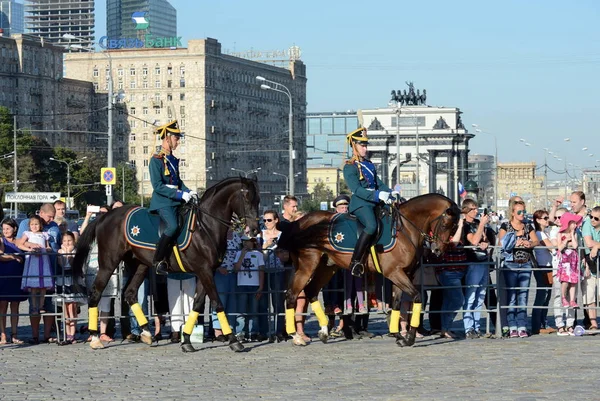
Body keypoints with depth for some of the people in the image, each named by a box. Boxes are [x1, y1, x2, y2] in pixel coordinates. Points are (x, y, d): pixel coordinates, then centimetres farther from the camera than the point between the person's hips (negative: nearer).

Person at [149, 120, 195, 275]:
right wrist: (179, 194, -20)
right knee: (173, 226, -27)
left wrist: (188, 192, 5)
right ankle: (158, 261, -18)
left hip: (176, 201, 9)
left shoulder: (173, 160, 16)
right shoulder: (156, 160, -8)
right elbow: (157, 186, -16)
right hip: (162, 202, -9)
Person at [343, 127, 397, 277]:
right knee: (372, 226, -34)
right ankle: (355, 262, -32)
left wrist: (390, 193, 1)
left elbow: (379, 184, 21)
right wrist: (378, 195, -27)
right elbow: (356, 189, -17)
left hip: (374, 203, 9)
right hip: (360, 204, -9)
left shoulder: (369, 165, 21)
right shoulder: (350, 167, -5)